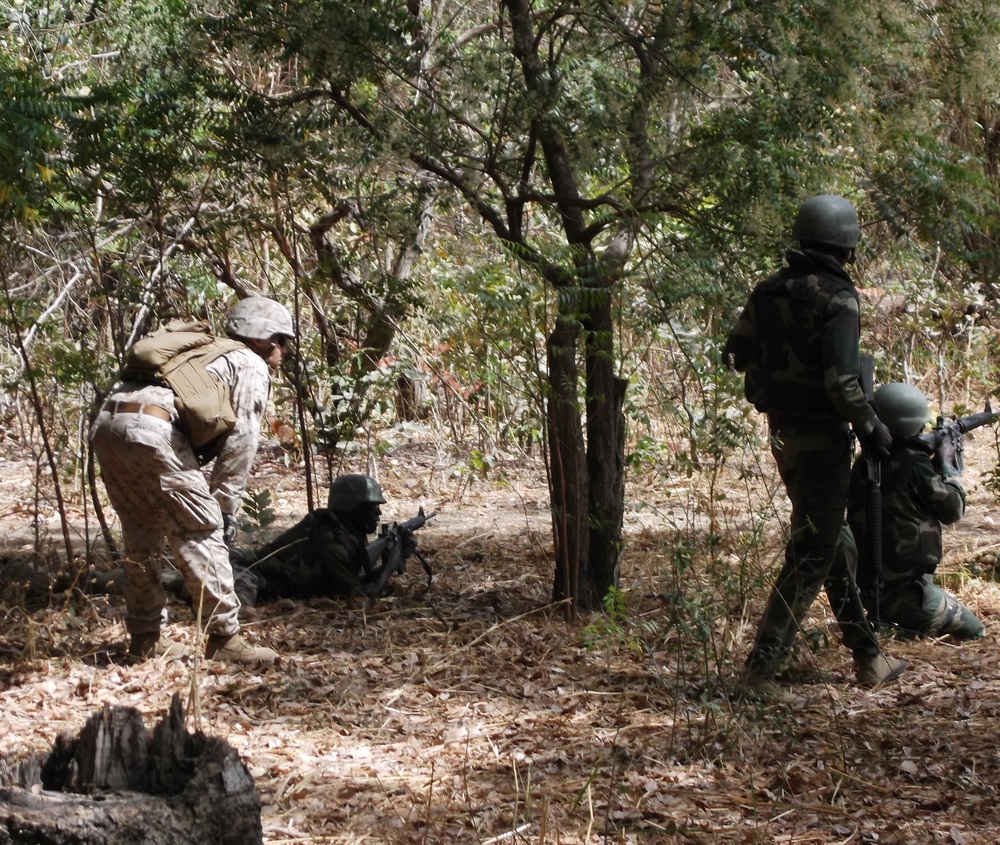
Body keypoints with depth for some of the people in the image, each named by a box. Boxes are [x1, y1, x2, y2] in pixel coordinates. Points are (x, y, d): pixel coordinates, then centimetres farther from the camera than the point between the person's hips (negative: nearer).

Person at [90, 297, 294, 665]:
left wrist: (212, 499, 25)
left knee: (142, 534, 19)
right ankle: (223, 637, 0)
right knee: (202, 533, 0)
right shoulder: (252, 366, 14)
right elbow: (240, 441, 4)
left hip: (106, 423, 8)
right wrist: (225, 506, 9)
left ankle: (145, 637, 23)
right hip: (152, 429, -8)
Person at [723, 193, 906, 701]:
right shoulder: (837, 298, -17)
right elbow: (841, 381, -23)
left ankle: (869, 658, 27)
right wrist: (871, 428, -11)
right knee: (811, 556, -2)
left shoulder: (768, 291, 4)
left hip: (782, 431, 8)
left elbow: (735, 354, 11)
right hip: (821, 435, -8)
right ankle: (763, 669, -6)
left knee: (834, 543, 18)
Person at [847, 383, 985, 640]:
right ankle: (910, 632, -8)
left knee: (952, 605, 29)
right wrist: (947, 464, 7)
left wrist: (935, 464, 18)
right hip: (906, 591, -7)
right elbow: (952, 509, -6)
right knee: (973, 632, 10)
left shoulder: (864, 464, 5)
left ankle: (883, 624, 10)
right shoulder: (913, 462, -17)